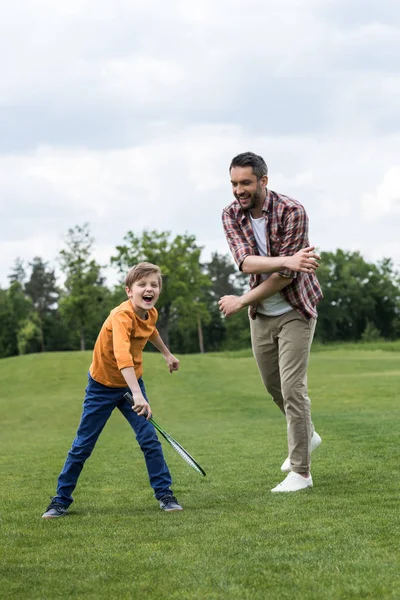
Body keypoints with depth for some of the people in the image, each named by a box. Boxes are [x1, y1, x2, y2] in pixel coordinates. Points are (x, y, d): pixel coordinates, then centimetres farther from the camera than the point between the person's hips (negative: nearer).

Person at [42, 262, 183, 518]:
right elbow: (122, 356, -48)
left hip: (132, 383, 5)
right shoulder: (122, 316, -32)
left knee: (150, 439, -7)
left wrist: (167, 354, 33)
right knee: (82, 446, 3)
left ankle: (165, 494, 5)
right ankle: (61, 501, 16)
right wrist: (137, 395, -59)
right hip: (103, 385, -5)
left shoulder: (151, 313, -8)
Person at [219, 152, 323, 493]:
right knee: (273, 385, 17)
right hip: (260, 314, 6)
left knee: (292, 387, -11)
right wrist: (287, 260, -39)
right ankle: (306, 435, 43)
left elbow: (285, 277, -24)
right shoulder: (231, 216, -6)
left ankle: (301, 472, -3)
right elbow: (246, 263, -23)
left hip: (295, 309, -6)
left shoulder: (292, 212, -21)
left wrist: (242, 302, -20)